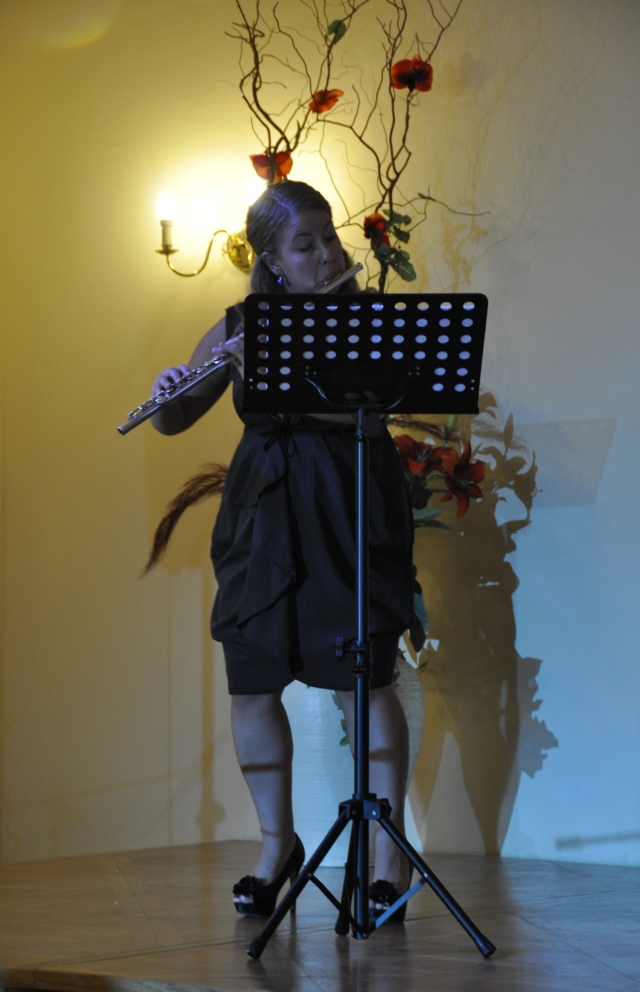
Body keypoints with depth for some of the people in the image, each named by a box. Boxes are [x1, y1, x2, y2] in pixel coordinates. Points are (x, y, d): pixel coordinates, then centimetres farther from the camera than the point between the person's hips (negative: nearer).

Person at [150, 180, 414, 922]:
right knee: (251, 688, 4)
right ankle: (276, 844, 23)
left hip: (348, 515, -3)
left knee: (363, 685, -5)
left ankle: (390, 853, 7)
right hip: (261, 518, 4)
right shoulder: (238, 329, 8)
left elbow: (368, 406, -18)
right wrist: (171, 391, -13)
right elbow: (172, 422, 11)